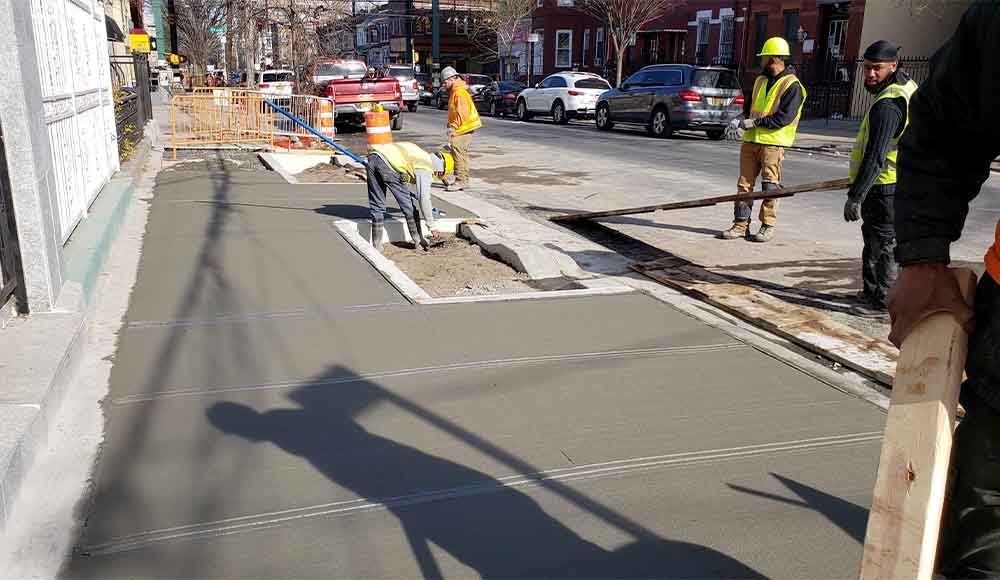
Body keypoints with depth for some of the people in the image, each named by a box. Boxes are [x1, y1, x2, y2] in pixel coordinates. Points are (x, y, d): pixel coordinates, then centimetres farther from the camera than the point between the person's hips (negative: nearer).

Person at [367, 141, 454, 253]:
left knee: (377, 206, 13)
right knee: (407, 204, 9)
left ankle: (376, 247, 15)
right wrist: (432, 227, 4)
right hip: (388, 164, -8)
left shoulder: (422, 155, 29)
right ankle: (419, 241, 19)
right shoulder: (426, 168, 6)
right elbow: (424, 199, 0)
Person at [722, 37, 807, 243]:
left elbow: (784, 118, -16)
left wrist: (755, 122, -16)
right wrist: (741, 120, 4)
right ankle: (741, 225, 7)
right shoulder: (760, 80, 17)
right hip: (751, 140, 7)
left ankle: (768, 226, 8)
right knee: (744, 184, 3)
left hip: (773, 142, -7)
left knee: (770, 186, -1)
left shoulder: (792, 85, -7)